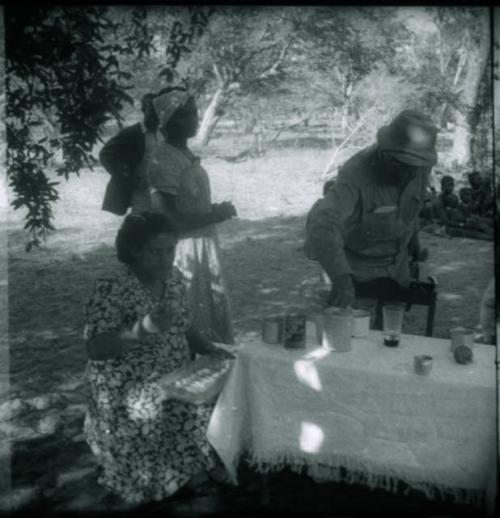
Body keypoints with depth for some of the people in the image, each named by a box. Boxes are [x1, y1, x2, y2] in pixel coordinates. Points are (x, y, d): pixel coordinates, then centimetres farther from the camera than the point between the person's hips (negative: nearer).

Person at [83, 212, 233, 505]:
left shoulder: (174, 278, 3)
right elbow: (95, 349, -24)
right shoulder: (112, 291, -18)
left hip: (176, 380, 6)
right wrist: (142, 330, -38)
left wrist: (209, 349, -4)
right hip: (130, 394, -6)